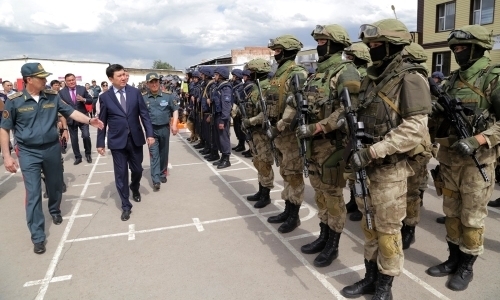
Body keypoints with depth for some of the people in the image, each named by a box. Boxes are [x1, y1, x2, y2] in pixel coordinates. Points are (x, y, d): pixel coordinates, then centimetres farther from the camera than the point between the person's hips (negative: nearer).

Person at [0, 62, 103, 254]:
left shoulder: (53, 97, -2)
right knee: (33, 193, -2)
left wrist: (89, 120, -20)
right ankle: (38, 236, 6)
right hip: (29, 153, -3)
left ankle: (55, 211, 49)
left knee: (55, 185, 19)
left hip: (52, 149, 3)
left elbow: (71, 112, -1)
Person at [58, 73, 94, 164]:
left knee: (86, 136, -12)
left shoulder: (82, 89, -1)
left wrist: (84, 99, -19)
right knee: (74, 140, 8)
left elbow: (90, 100, 1)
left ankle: (88, 154, 12)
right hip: (70, 119, 1)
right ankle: (78, 157, 22)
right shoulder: (62, 92, -3)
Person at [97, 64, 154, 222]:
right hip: (117, 141, -1)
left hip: (135, 139, 2)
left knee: (137, 170, 13)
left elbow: (144, 114, 1)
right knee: (121, 174, 4)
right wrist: (100, 143, 1)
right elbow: (102, 121, 1)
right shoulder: (105, 97, -3)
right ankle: (126, 205, 17)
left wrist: (150, 133, -6)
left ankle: (135, 189, 46)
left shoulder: (135, 92, 0)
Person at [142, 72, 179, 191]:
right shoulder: (143, 97, -4)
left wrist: (174, 125, -8)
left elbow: (175, 110, 1)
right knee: (154, 154, -1)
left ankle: (162, 173, 32)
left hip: (164, 128, 1)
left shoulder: (168, 96, -4)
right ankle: (156, 180, 0)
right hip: (151, 129, -1)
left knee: (164, 153, 14)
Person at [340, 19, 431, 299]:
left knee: (387, 229, 6)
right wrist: (355, 147, 3)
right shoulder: (371, 77, 12)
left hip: (390, 168, -7)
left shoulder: (410, 78, -12)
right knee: (369, 225, 16)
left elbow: (416, 127, -21)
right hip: (365, 165, 7)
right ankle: (371, 277, 33)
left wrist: (373, 151, -24)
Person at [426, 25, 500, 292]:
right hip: (449, 157, 6)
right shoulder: (452, 80, 10)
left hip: (477, 159, -6)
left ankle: (466, 267, 21)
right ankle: (453, 259, 30)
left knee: (471, 217, 6)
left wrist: (477, 140, -25)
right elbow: (438, 114, 16)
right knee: (451, 212, 15)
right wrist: (432, 103, -3)